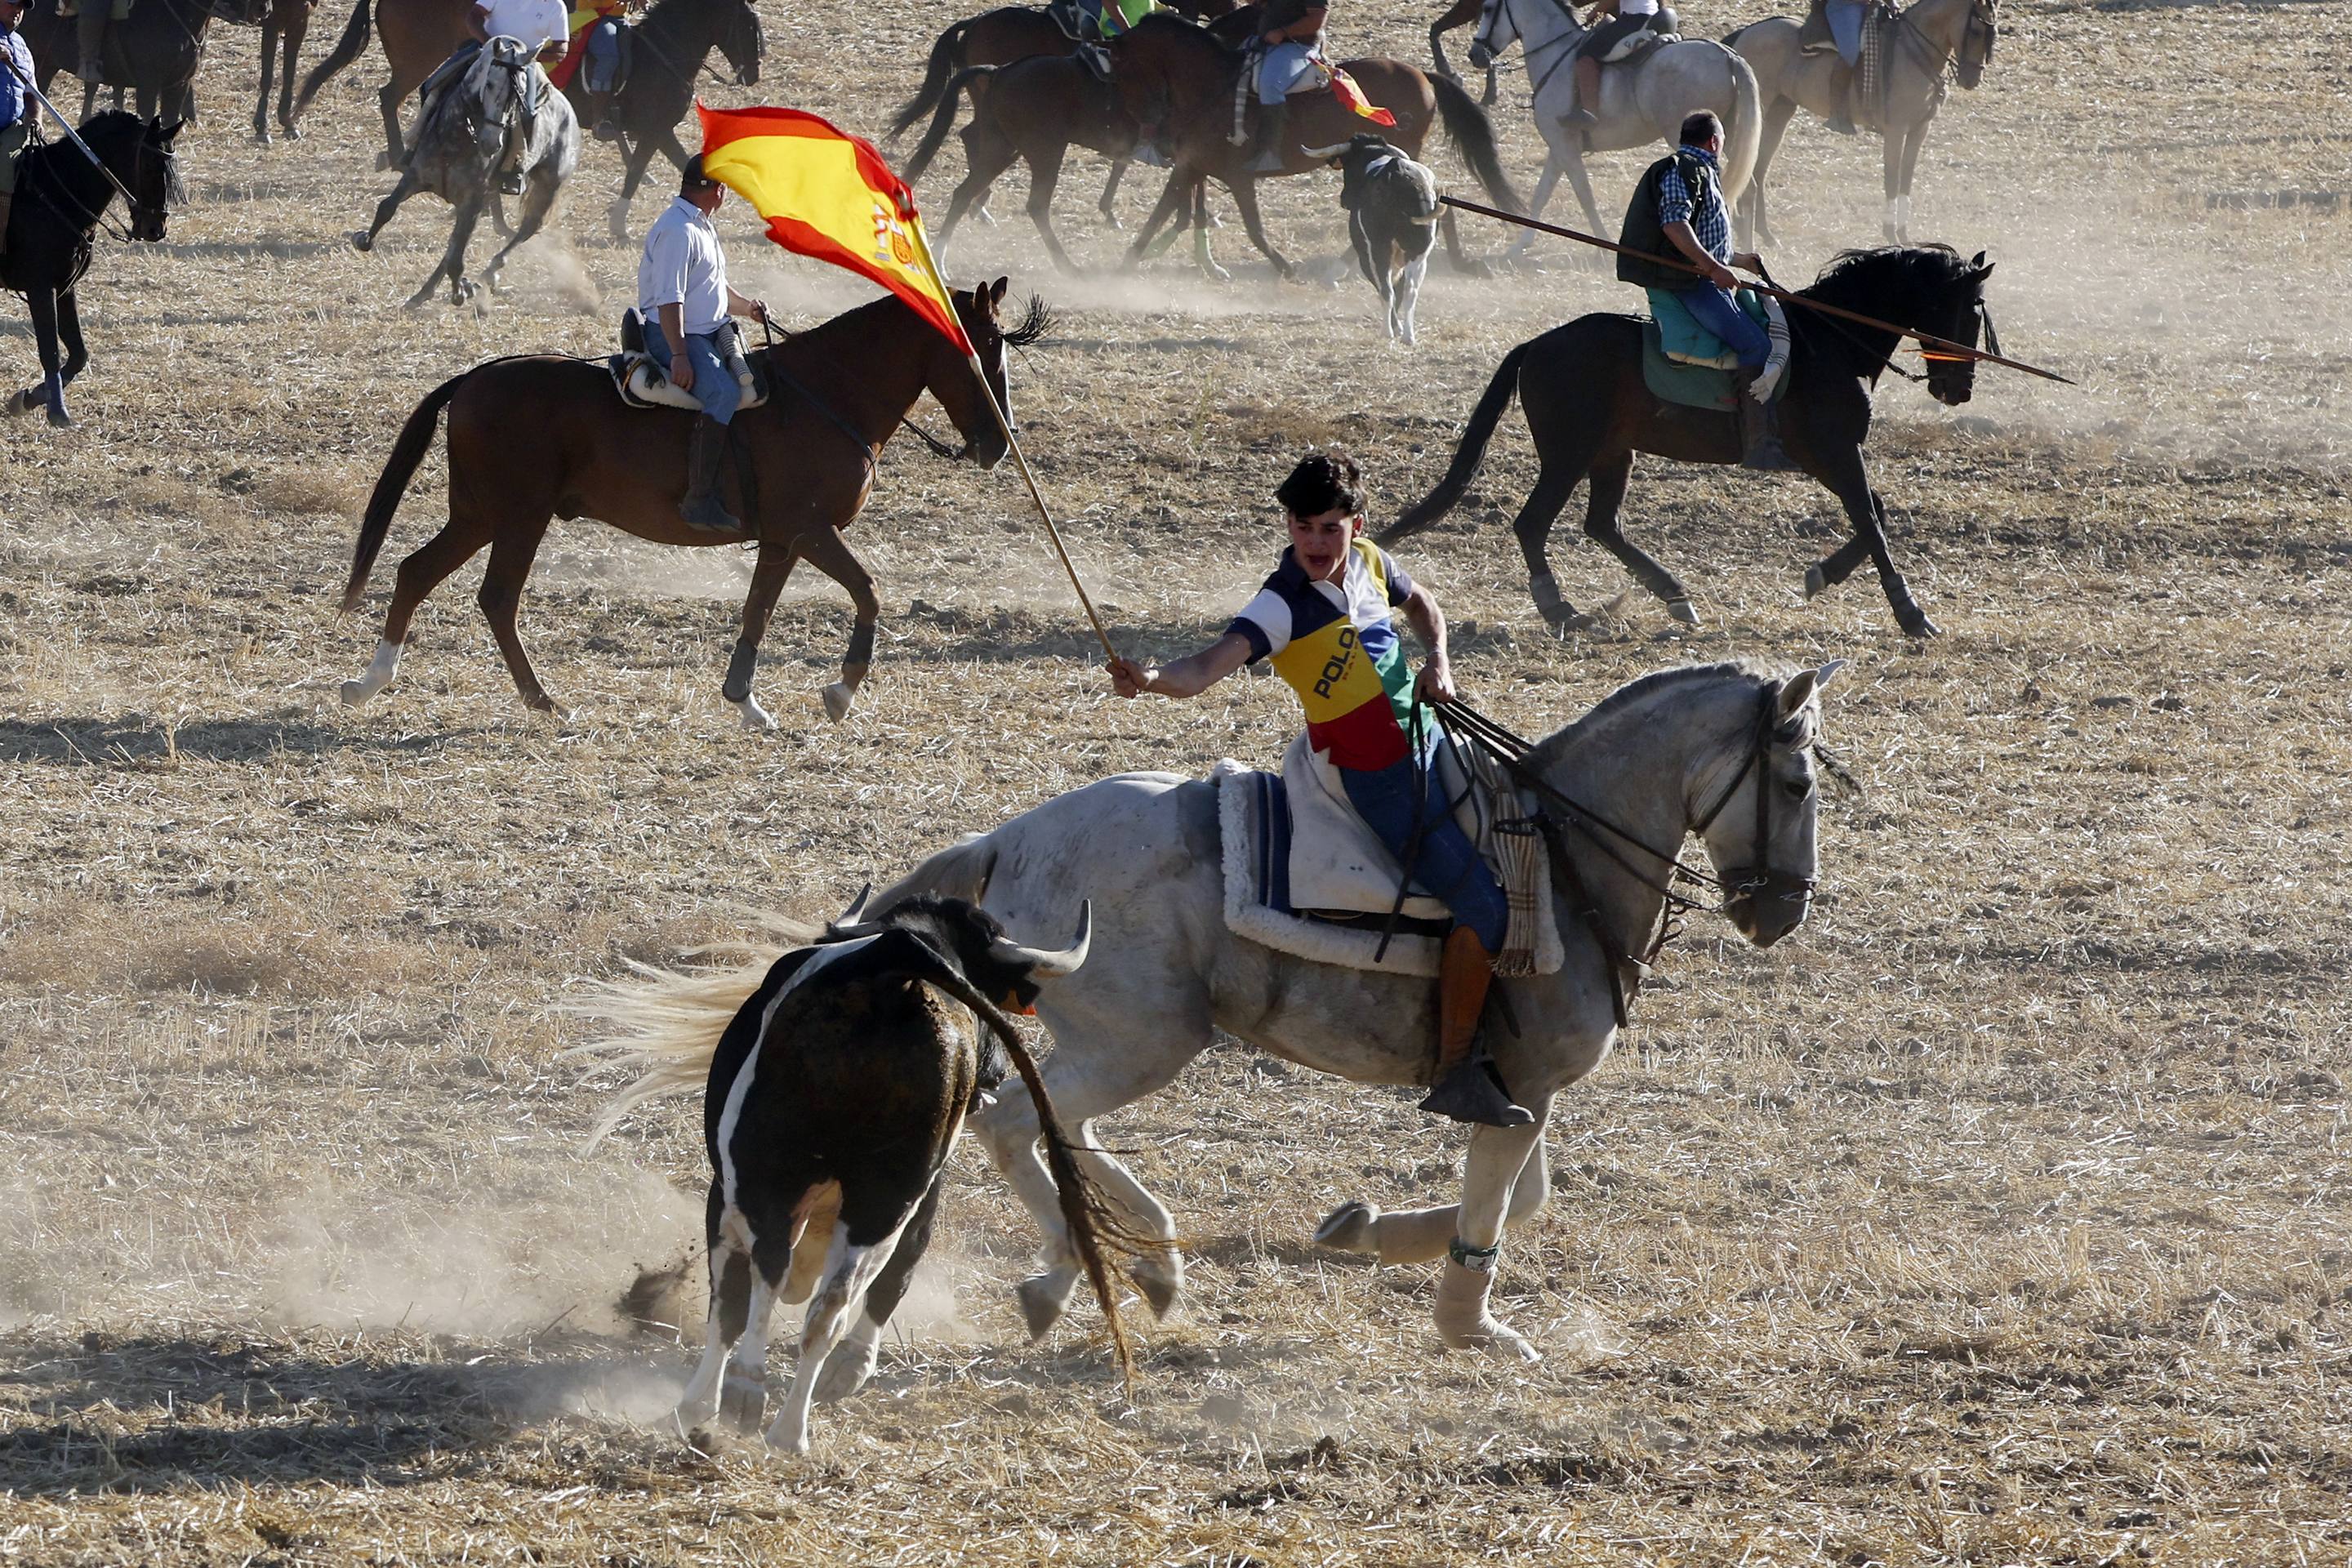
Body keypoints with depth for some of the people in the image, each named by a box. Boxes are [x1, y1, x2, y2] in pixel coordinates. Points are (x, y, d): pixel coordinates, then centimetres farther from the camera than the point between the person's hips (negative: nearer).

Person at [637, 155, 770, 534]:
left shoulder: (701, 227, 18)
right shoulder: (678, 231, -16)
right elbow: (670, 298, -23)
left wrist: (745, 307, 12)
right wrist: (679, 356, -29)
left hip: (710, 333, 11)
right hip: (675, 335, -11)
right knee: (722, 393, -30)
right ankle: (699, 500, -35)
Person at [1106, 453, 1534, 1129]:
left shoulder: (1368, 563, 2)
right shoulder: (1285, 605, -20)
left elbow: (1420, 604, 24)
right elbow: (1207, 668, -34)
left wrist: (1437, 661, 5)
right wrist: (1151, 678, -55)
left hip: (1424, 738, 8)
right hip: (1380, 780, -8)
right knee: (1484, 907, -16)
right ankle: (1455, 1071, -9)